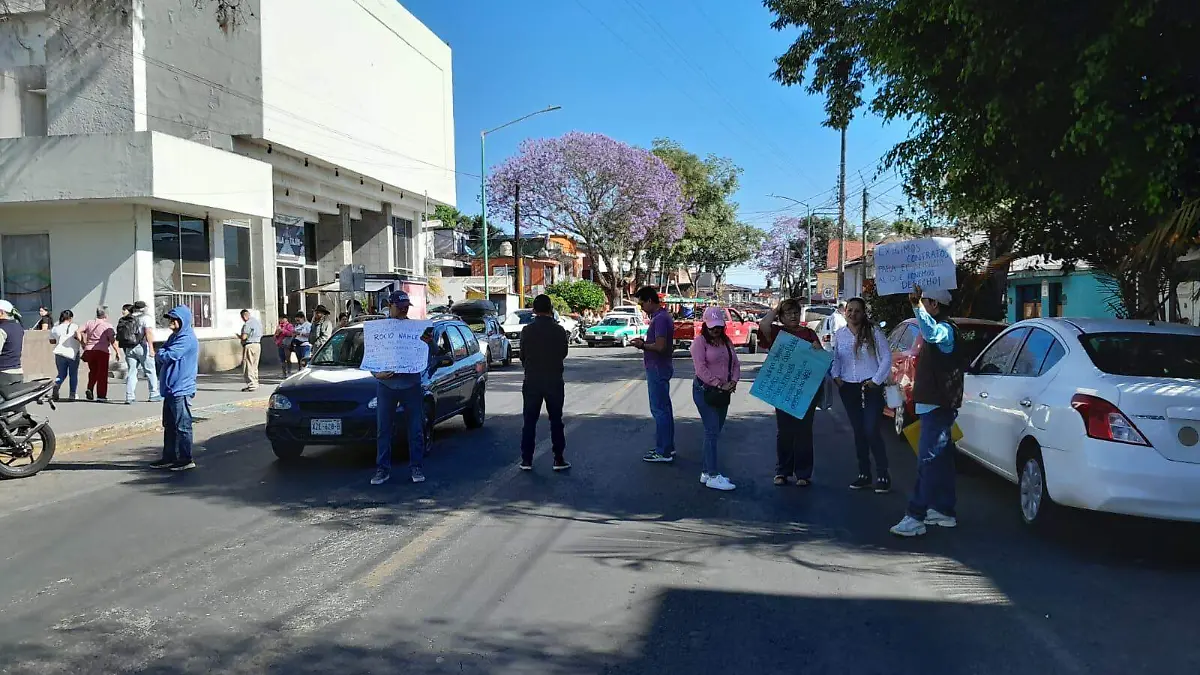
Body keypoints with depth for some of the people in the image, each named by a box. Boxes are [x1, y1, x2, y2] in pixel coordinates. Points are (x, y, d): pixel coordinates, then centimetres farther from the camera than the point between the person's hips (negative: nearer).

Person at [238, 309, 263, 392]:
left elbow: (243, 337, -20)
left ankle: (251, 385, -5)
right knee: (254, 366, 15)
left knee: (248, 366, -3)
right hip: (258, 344, 9)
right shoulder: (258, 321, 11)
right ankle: (255, 383, 19)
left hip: (249, 345, -9)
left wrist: (239, 336, 2)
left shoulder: (247, 324, -15)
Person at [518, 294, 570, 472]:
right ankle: (559, 459, 7)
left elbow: (522, 355, 3)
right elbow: (563, 353, 6)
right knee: (556, 420, 8)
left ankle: (526, 460, 8)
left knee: (529, 421, 8)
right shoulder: (559, 330, -7)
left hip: (531, 380, 0)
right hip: (554, 380, 0)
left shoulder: (527, 330, -6)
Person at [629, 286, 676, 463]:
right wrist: (645, 342, 9)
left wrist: (643, 345, -11)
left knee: (659, 410, -6)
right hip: (661, 368, 11)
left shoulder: (660, 319, -19)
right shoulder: (662, 316, 14)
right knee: (664, 409, 15)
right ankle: (668, 447, 24)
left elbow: (660, 346, -26)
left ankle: (663, 452, -1)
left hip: (657, 370, -11)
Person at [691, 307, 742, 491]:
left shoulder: (726, 341, 14)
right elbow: (701, 369, -16)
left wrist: (733, 382, -6)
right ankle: (713, 476, -8)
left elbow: (735, 363, 12)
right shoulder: (700, 342, -8)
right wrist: (719, 384, -20)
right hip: (705, 391, -7)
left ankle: (706, 472, 18)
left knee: (714, 432, 10)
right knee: (712, 432, -10)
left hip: (723, 392, 7)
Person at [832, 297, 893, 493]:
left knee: (871, 431, -10)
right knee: (858, 432, 9)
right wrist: (836, 377, -1)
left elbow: (886, 358, -4)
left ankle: (883, 475, -2)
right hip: (848, 388, 4)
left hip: (870, 387, -4)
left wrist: (876, 380, -10)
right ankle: (864, 474, 16)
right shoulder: (839, 335, 8)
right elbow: (834, 359, 14)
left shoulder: (874, 332, -4)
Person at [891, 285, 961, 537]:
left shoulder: (946, 329, -15)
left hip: (938, 406, -11)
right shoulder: (938, 331, 19)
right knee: (941, 459, 15)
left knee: (928, 460, -13)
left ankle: (916, 517, -15)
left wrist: (917, 305, -46)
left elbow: (931, 333, -41)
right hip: (933, 405, 11)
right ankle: (944, 511, 23)